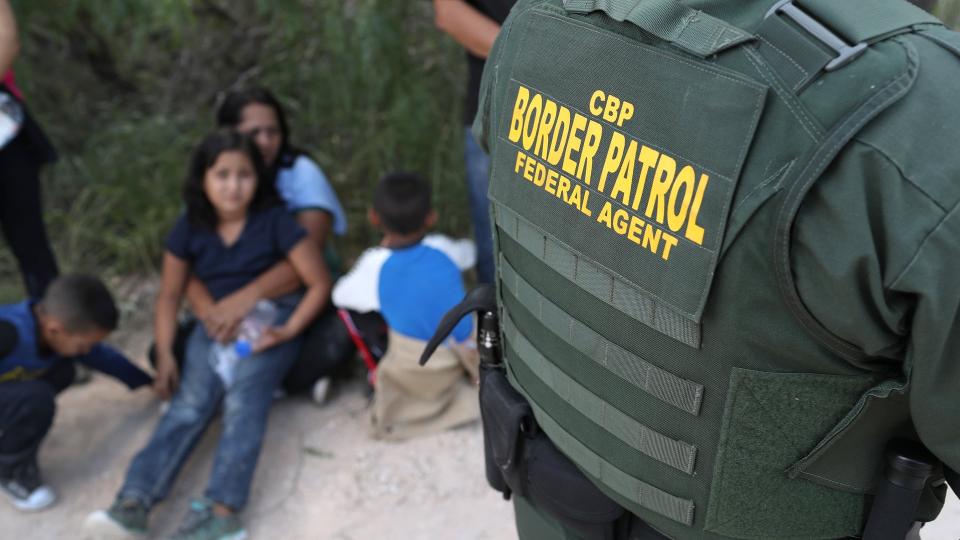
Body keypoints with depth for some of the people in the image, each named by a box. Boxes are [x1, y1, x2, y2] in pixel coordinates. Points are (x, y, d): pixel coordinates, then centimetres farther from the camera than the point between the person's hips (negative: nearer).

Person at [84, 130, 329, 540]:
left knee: (243, 400, -28)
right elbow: (170, 295, 9)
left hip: (270, 320, -3)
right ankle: (133, 504, -34)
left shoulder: (275, 222, -10)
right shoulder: (189, 229, 0)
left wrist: (289, 330, -17)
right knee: (188, 405, -20)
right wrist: (164, 354, -1)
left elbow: (319, 282, -7)